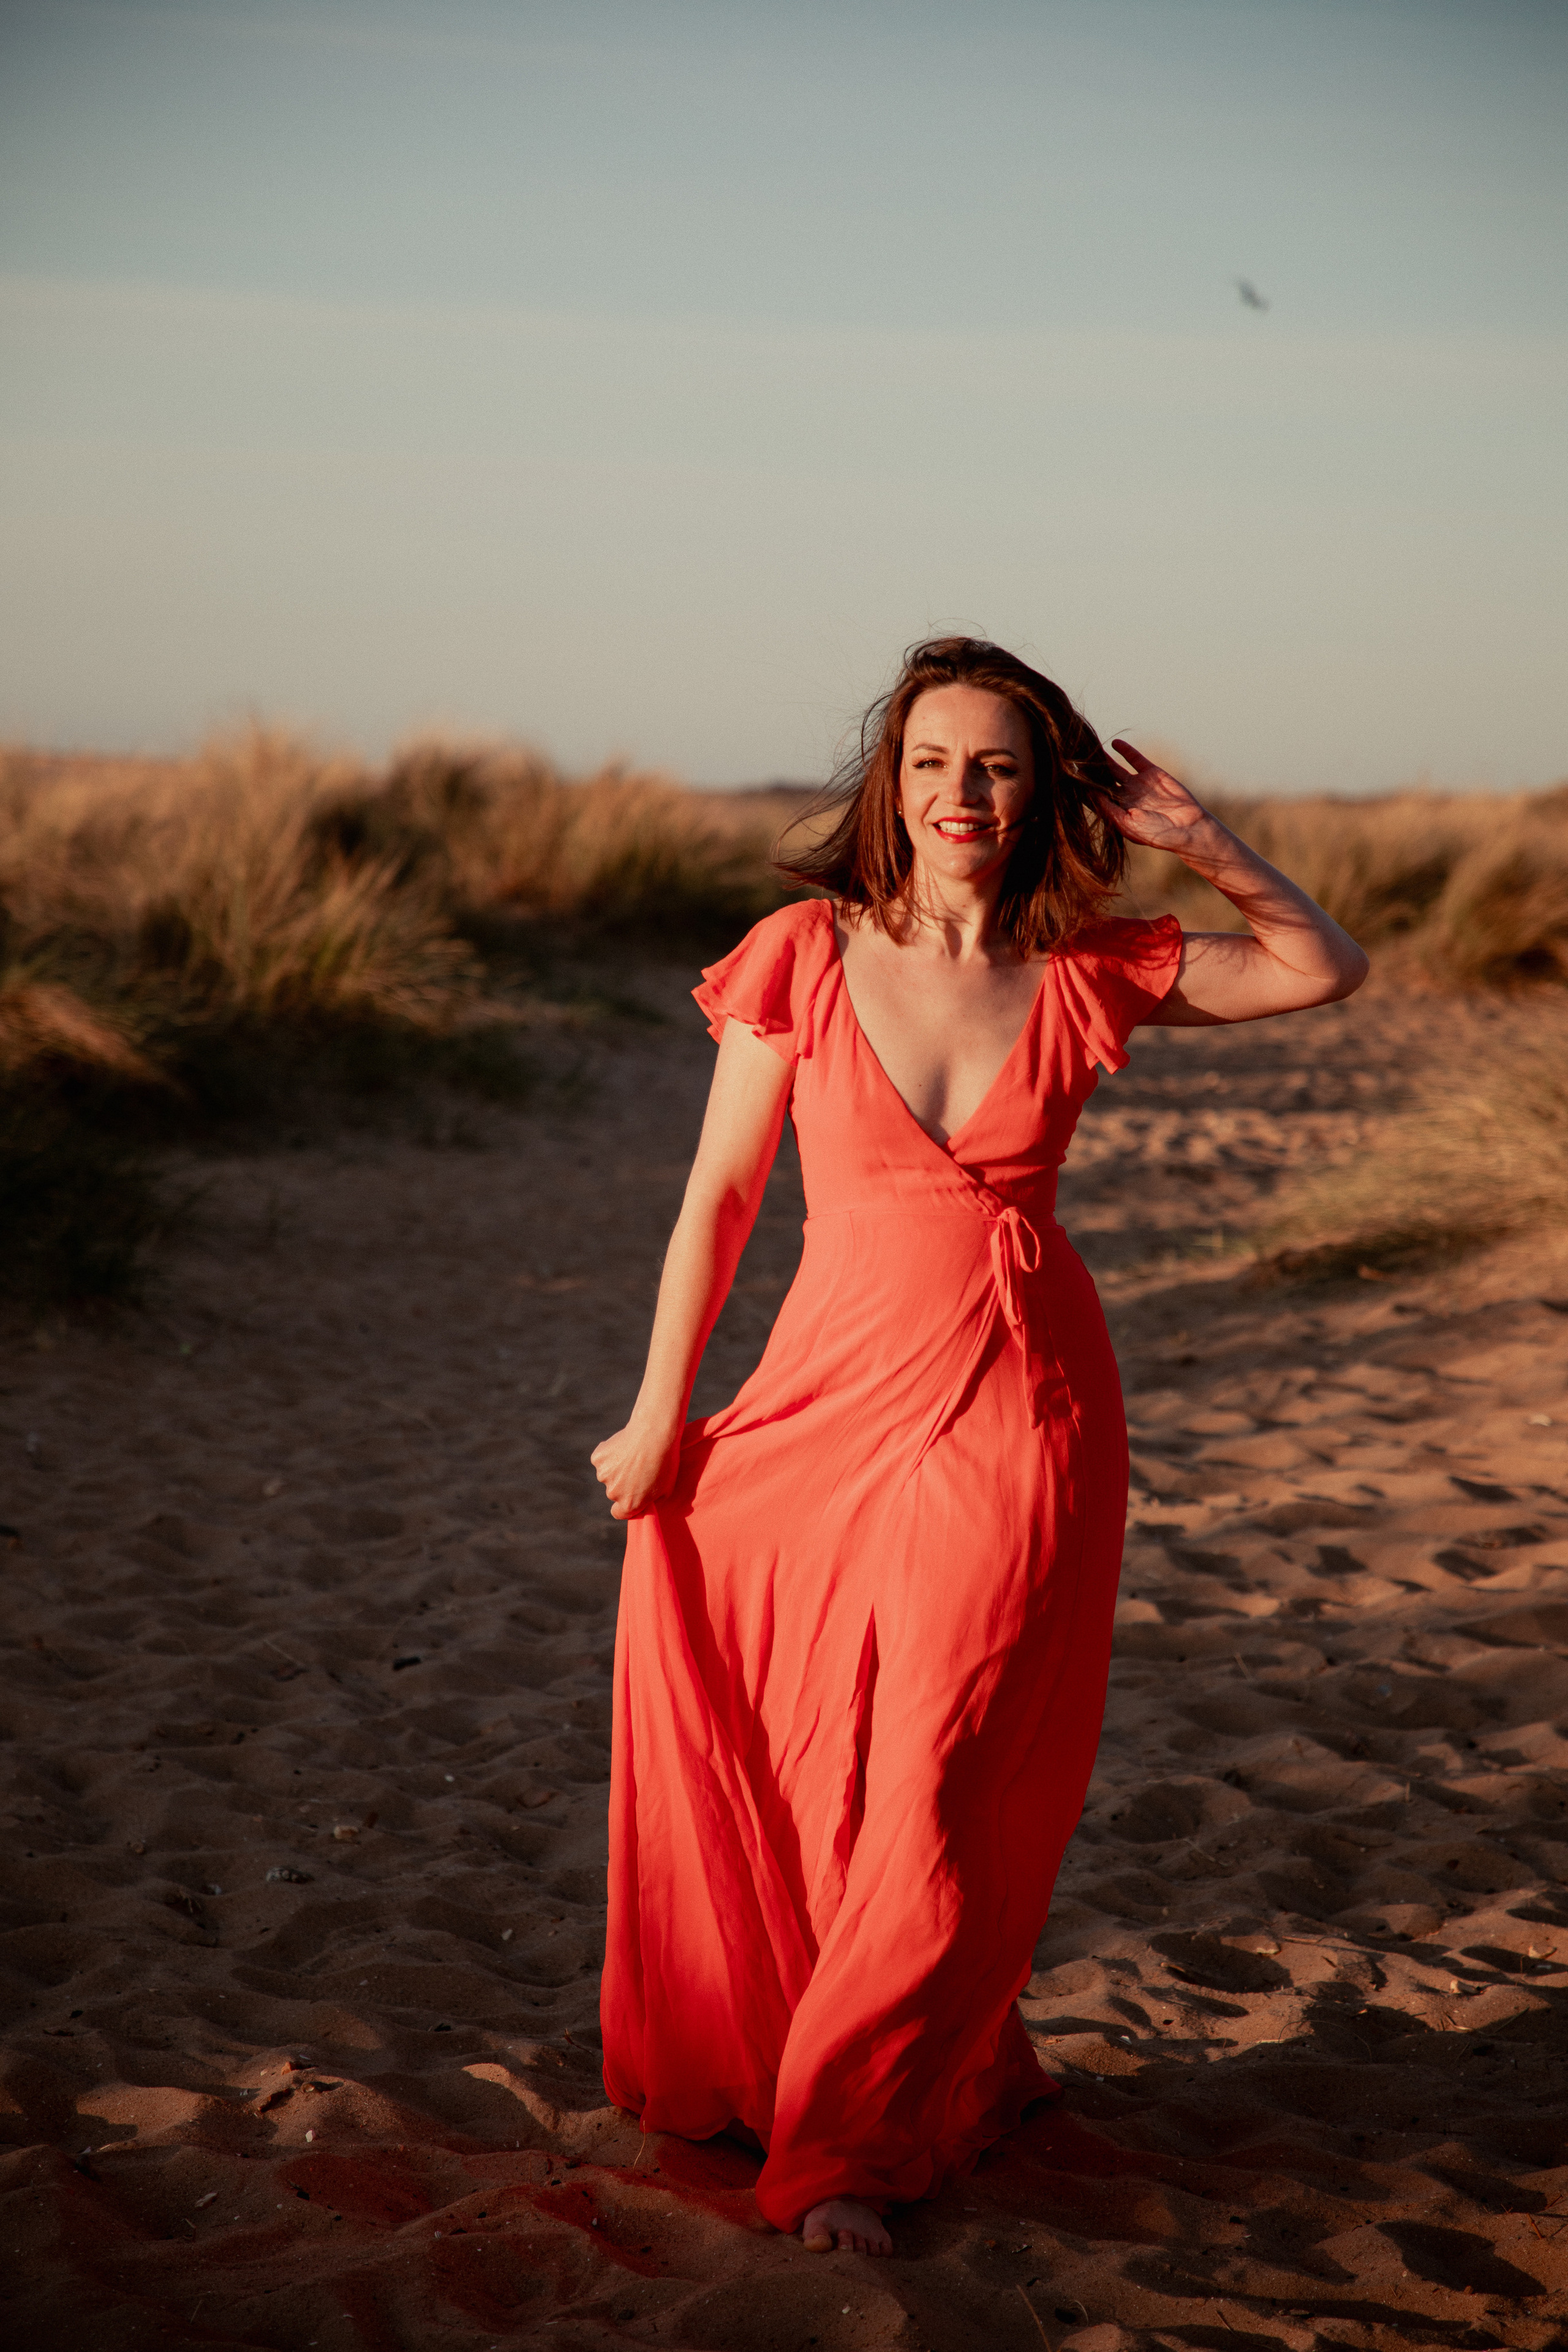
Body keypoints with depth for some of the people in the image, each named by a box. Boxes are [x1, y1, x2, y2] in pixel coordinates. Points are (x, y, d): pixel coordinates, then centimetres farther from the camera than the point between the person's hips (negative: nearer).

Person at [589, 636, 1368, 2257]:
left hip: (1017, 1426, 0)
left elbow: (1324, 969, 9)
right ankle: (738, 2076, 35)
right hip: (830, 1408, 0)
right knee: (785, 1782, 10)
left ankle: (861, 2138, 20)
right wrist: (657, 1421, 2)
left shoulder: (1086, 972, -1)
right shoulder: (806, 955, -6)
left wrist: (1195, 841, -4)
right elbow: (719, 1192, 0)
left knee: (946, 1805, 2)